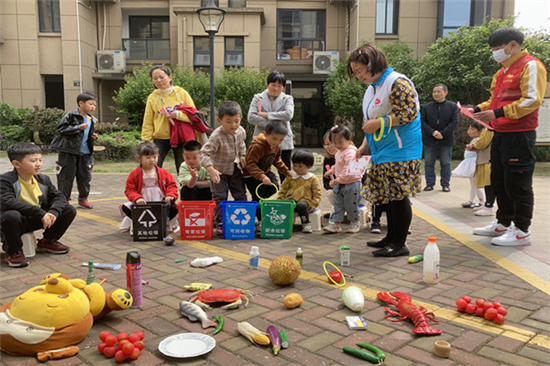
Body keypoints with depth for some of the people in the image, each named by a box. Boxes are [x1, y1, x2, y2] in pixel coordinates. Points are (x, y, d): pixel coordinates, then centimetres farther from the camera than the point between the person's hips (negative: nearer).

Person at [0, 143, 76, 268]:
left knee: (69, 210, -5)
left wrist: (53, 212, -24)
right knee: (11, 215, -41)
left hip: (37, 221, 5)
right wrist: (39, 213, -39)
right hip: (18, 221, -5)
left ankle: (48, 241, 15)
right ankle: (13, 251, -11)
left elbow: (58, 196, 1)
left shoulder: (43, 179, 1)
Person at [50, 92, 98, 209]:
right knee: (67, 176, 0)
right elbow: (61, 129, -15)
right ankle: (64, 200, 12)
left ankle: (83, 199, 22)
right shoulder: (71, 116, -8)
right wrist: (78, 128, -21)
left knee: (85, 176, 8)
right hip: (69, 152, -6)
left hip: (85, 153, 6)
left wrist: (93, 137, 5)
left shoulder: (91, 120, 13)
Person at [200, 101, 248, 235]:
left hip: (234, 168, 6)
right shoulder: (217, 136, -30)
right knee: (219, 197, -2)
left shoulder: (241, 131, -10)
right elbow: (204, 153, -34)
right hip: (219, 170, -5)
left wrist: (242, 156, 6)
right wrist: (211, 169, -44)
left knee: (240, 195, 10)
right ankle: (219, 223, 9)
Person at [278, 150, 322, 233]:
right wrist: (280, 200, 4)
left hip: (304, 201, -3)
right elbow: (283, 189, 18)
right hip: (290, 200, 3)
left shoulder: (312, 179, 5)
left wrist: (314, 204, -7)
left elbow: (317, 194, 6)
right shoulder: (290, 176, 15)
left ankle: (306, 224, -22)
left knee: (301, 205, -38)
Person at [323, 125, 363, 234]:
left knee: (351, 205, 5)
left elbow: (348, 171, -28)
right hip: (339, 184, 9)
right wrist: (330, 171, 18)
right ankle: (335, 223, 16)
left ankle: (355, 223, 24)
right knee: (337, 204, 11)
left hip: (351, 183, -9)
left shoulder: (350, 152, -22)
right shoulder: (339, 152, 10)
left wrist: (338, 180, -28)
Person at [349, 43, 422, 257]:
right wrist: (365, 145, 17)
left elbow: (408, 114, -21)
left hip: (400, 151, -9)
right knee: (387, 196, 13)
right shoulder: (372, 88, 17)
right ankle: (391, 238, 25)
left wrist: (379, 123, -18)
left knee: (398, 195, -6)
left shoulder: (398, 83, -13)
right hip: (382, 153, 9)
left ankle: (400, 244, 2)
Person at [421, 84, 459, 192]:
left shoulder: (453, 106, 2)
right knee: (429, 162, 4)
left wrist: (442, 133, -15)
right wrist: (432, 132, -17)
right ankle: (430, 183, 12)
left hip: (446, 140, -1)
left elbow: (454, 122, -5)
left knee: (446, 163, 5)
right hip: (429, 140, 1)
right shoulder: (426, 107, 5)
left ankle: (445, 184, 13)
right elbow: (422, 122, -2)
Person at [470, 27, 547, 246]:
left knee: (517, 184, -5)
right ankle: (503, 224, 26)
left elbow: (532, 100, -20)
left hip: (519, 135, -10)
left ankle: (521, 231, 4)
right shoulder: (503, 71, 19)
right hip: (501, 134, 10)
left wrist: (498, 113, -26)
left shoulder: (530, 66, -10)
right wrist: (479, 109, 7)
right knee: (499, 182, 15)